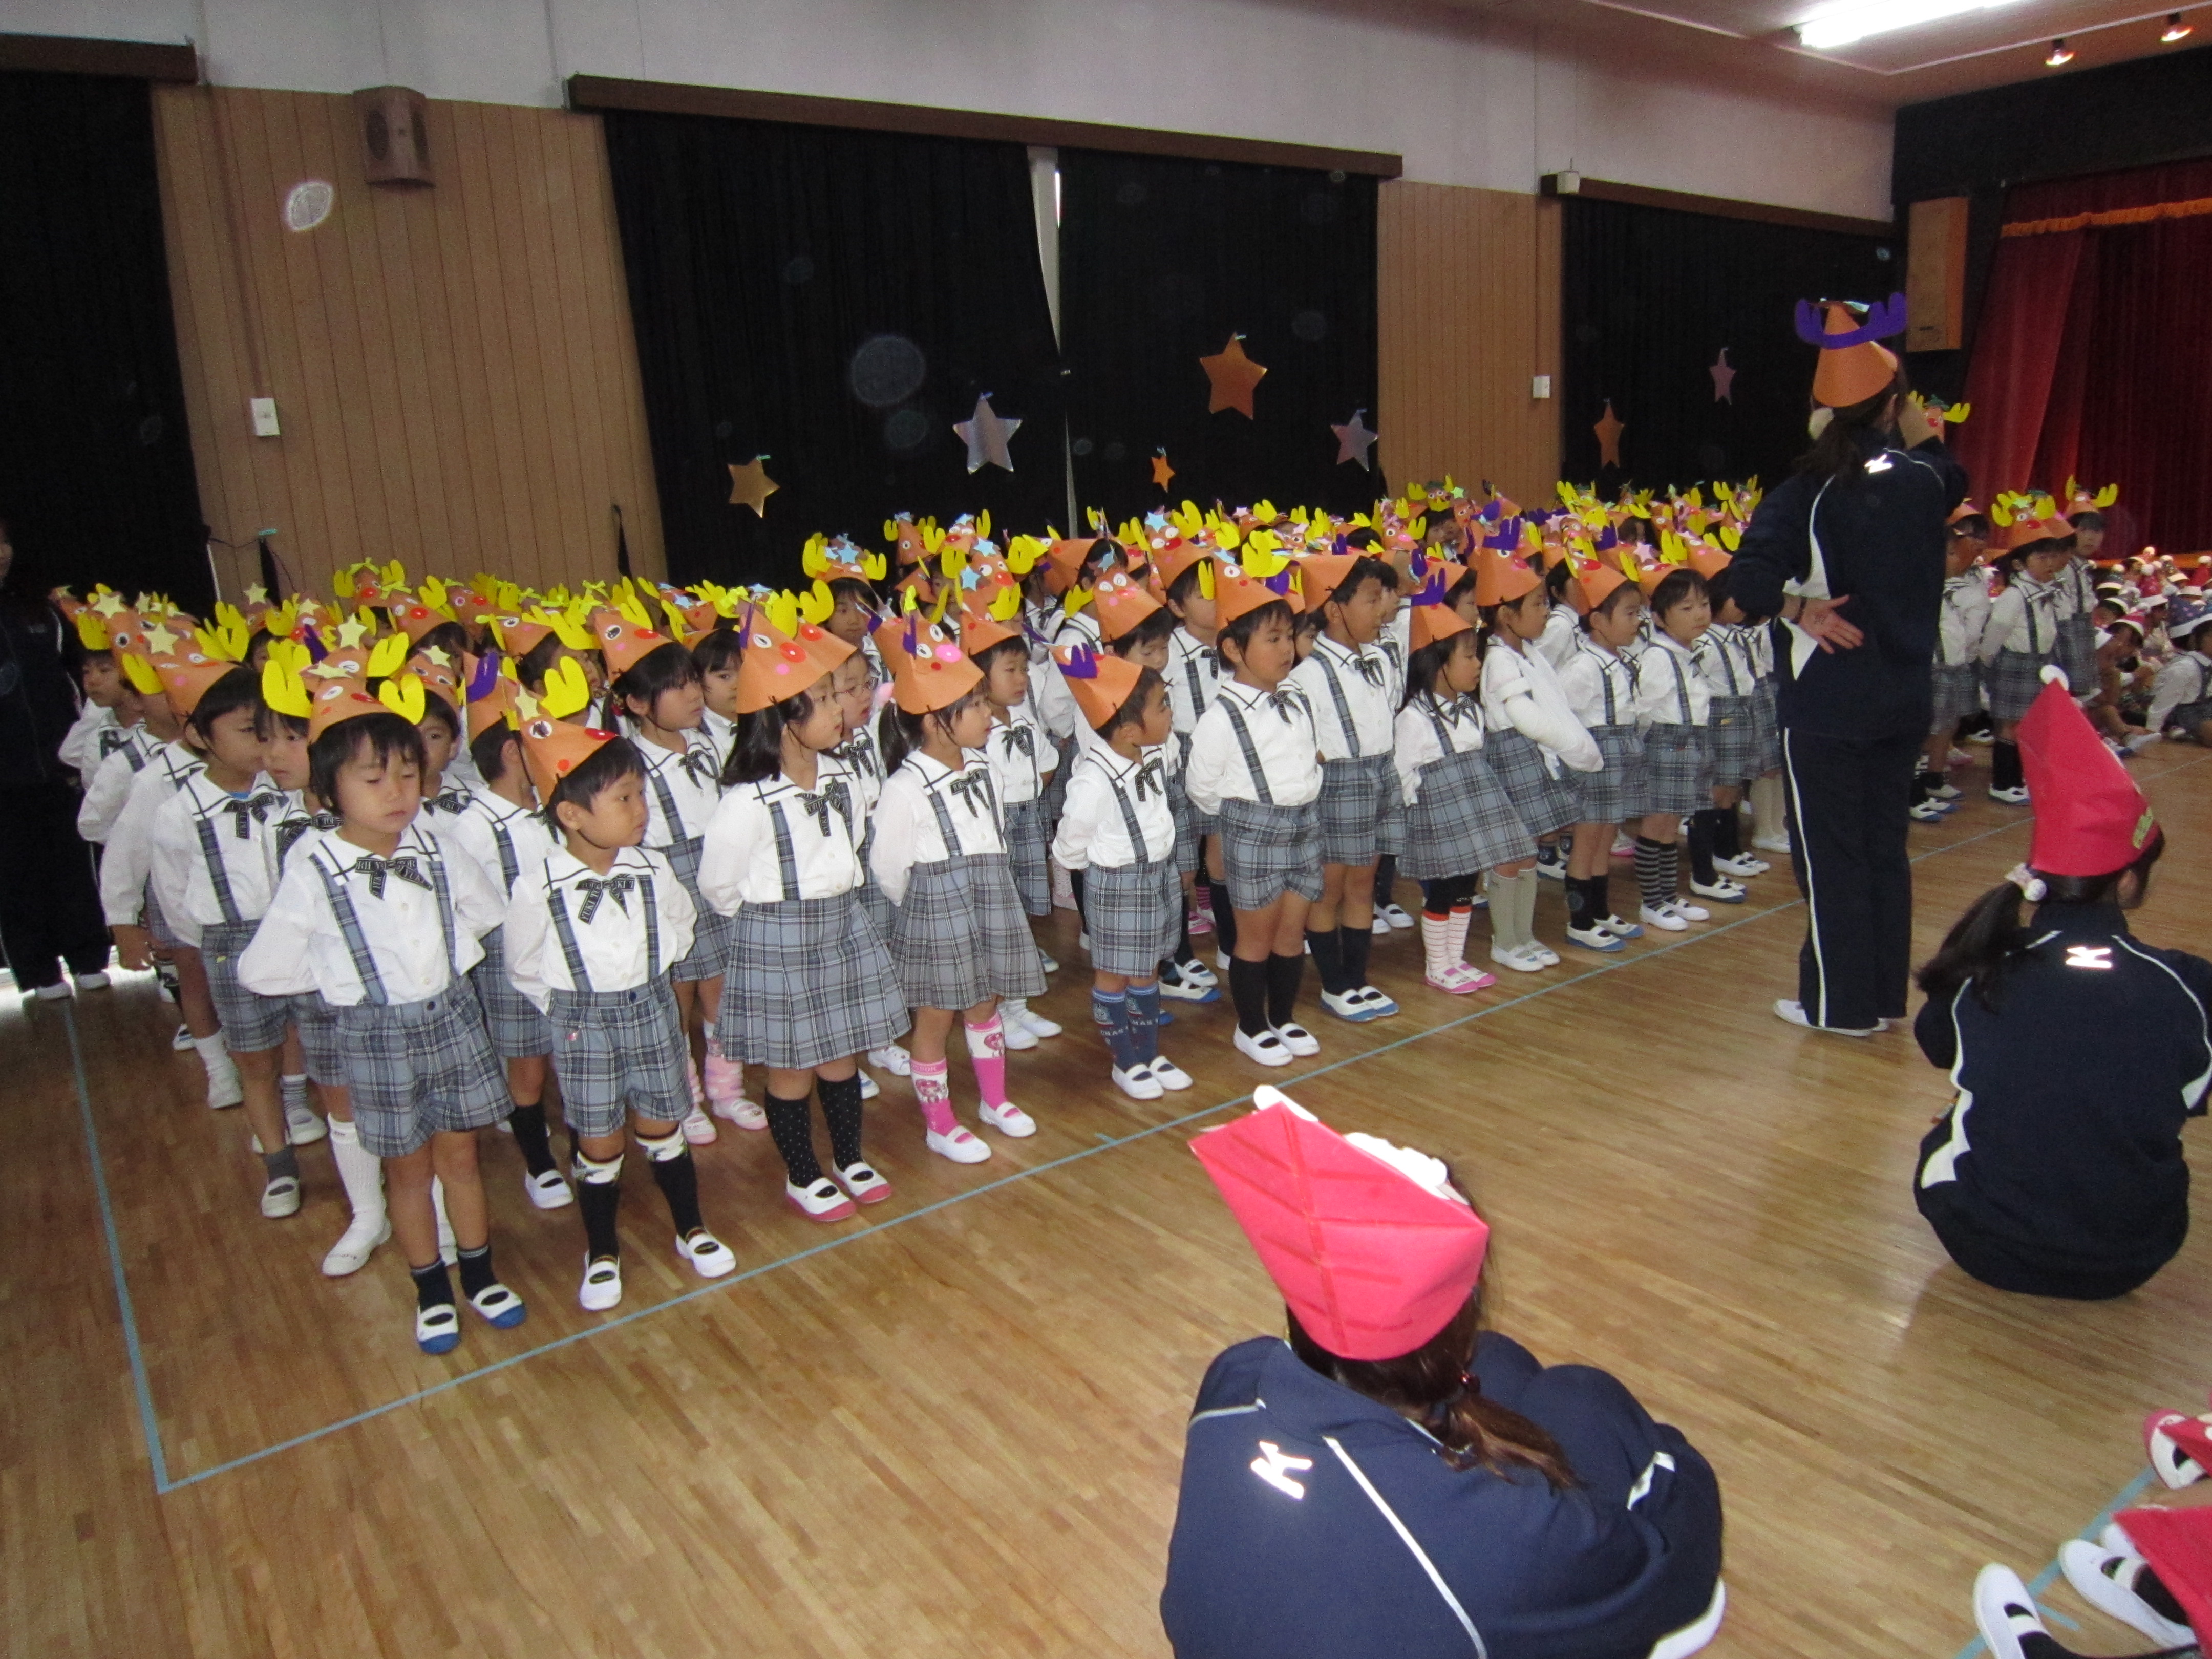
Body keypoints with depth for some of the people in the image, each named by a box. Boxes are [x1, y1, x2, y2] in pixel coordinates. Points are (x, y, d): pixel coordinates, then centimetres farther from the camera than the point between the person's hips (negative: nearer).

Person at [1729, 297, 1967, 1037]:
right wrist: (1923, 435, 32)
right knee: (1886, 842, 16)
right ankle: (1888, 993, 26)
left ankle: (1841, 1003, 12)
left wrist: (1801, 609, -15)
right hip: (1905, 692, 5)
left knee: (1830, 850, 5)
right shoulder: (1925, 481, 1)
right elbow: (1951, 479, 27)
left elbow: (1748, 583, -27)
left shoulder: (1806, 492, -14)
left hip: (1827, 697, -5)